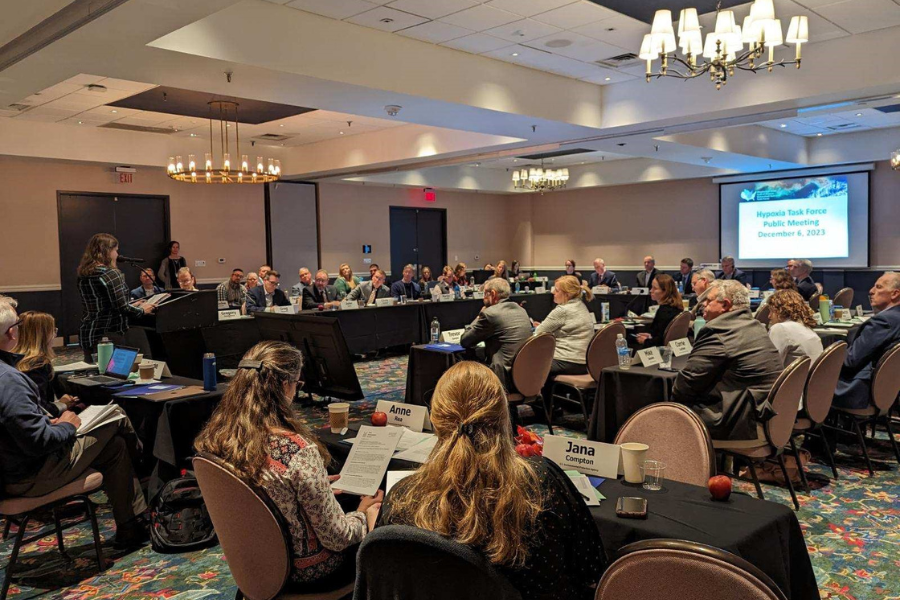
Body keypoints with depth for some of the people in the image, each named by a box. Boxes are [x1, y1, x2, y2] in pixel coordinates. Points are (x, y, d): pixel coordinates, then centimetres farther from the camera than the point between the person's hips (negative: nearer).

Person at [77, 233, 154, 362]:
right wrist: (142, 310, -1)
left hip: (86, 336, 8)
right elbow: (122, 308, -19)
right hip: (110, 336, -8)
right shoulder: (111, 274, -15)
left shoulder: (83, 275, 8)